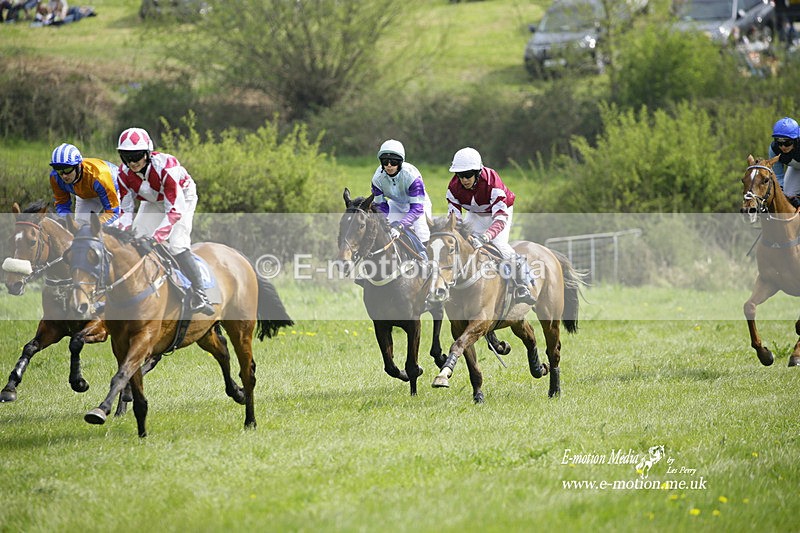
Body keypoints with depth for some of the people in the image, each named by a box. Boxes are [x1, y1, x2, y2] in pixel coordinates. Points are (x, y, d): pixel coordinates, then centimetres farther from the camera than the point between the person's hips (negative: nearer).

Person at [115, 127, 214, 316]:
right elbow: (126, 209, -11)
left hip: (181, 198, -6)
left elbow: (175, 209, -38)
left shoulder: (165, 167, -39)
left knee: (177, 245, -24)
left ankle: (200, 298, -20)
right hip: (153, 202, 6)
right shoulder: (125, 173, -21)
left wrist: (157, 237, -45)